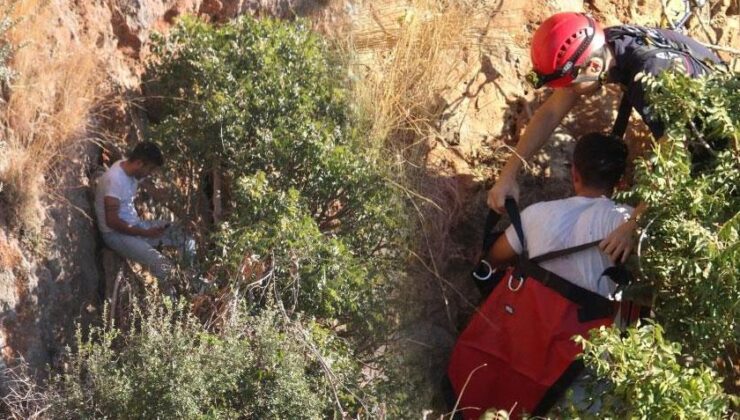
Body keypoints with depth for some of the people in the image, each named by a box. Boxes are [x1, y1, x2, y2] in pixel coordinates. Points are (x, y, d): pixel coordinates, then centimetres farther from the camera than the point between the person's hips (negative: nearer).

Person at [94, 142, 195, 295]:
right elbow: (112, 222, -27)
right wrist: (145, 233, -20)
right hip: (117, 234, -9)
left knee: (184, 237, 1)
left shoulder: (130, 171, 0)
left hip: (135, 224, 9)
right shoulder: (114, 179, -28)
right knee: (163, 266, -28)